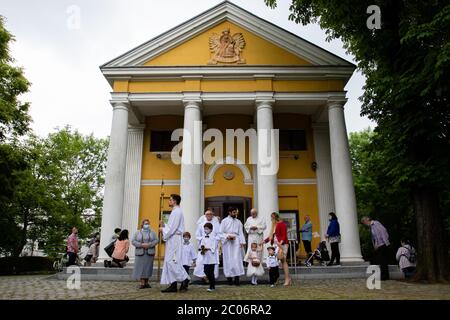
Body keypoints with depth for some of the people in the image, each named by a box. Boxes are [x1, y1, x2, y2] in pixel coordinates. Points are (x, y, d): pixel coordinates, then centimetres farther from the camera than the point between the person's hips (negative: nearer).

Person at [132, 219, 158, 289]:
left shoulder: (152, 232, 9)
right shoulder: (137, 233, 7)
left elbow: (156, 240, 1)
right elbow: (133, 241, -1)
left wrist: (149, 244, -14)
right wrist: (141, 245, -14)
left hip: (150, 253, 1)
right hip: (140, 253, -1)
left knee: (148, 267, 2)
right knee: (141, 268, -5)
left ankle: (146, 282, 12)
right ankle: (142, 283, 0)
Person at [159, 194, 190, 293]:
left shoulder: (177, 211, -13)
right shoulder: (175, 211, 20)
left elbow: (173, 228, -19)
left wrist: (163, 230, -5)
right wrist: (164, 225, 11)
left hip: (174, 239, -10)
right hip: (172, 239, 10)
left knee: (171, 261, -10)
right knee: (169, 262, 8)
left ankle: (184, 279, -2)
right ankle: (173, 285, 9)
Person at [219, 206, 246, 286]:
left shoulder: (238, 222, 13)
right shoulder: (224, 221, 6)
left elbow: (241, 233, 9)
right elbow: (220, 232, 2)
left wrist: (242, 242, -4)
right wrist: (227, 236, -13)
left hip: (236, 242, 1)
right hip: (227, 242, -1)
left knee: (237, 259, -8)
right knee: (228, 260, -1)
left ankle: (237, 277, -8)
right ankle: (229, 277, 4)